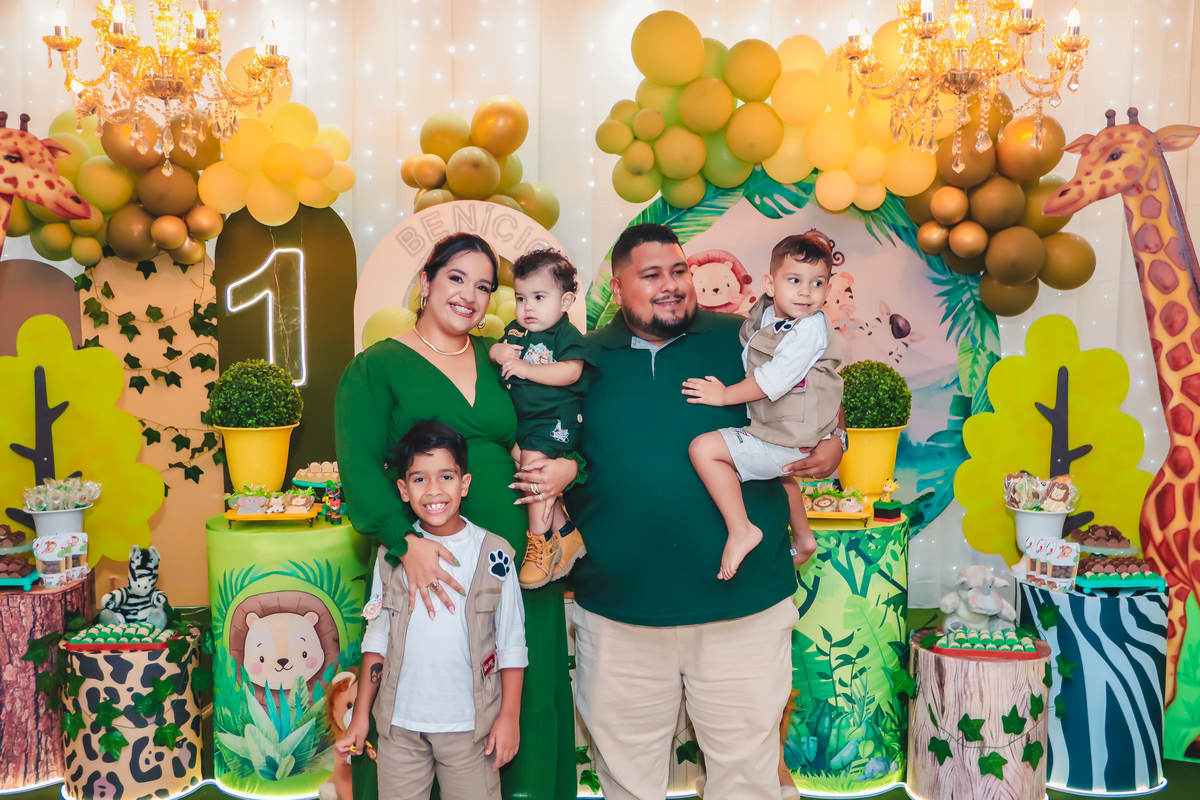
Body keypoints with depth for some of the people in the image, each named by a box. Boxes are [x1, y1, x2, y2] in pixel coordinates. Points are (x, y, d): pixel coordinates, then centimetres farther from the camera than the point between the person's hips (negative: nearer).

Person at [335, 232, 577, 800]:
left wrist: (568, 467, -6)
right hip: (429, 563, -4)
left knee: (523, 699, 11)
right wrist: (406, 541, -26)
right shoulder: (377, 367, 0)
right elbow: (359, 465, -11)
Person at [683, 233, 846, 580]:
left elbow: (773, 380, -27)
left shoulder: (810, 330, -24)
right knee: (779, 473, 40)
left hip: (789, 442, -10)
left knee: (704, 448, -20)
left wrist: (723, 395, -18)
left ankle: (741, 530, -14)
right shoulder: (765, 313, 1)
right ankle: (803, 536, 59)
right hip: (786, 434, 10)